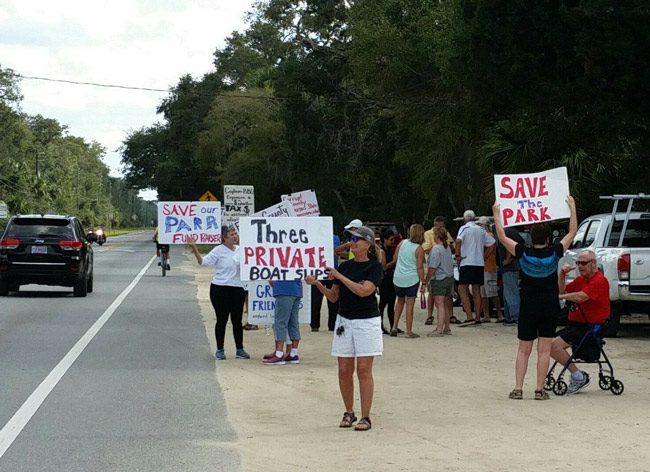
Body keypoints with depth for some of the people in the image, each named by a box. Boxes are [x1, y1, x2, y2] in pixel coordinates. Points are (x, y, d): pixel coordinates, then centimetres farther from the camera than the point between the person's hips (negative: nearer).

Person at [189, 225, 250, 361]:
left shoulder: (240, 250, 9)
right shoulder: (219, 250, -7)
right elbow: (203, 261, -13)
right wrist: (194, 249, -25)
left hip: (238, 289, 4)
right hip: (220, 289, -4)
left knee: (237, 320, 8)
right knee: (221, 320, 1)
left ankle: (240, 349, 16)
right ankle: (220, 350, 11)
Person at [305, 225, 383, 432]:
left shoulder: (374, 267, -6)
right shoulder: (345, 266, 12)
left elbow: (364, 290, -21)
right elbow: (334, 296, 13)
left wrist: (339, 277, -17)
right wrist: (317, 284, -4)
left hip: (367, 322, -5)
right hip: (344, 321, 5)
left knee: (364, 370, -7)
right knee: (344, 371, 5)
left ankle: (365, 417, -4)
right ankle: (349, 413, 19)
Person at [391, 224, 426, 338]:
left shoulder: (402, 243, 1)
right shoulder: (419, 249, -10)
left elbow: (395, 257, 10)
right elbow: (419, 267, -11)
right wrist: (423, 282, -5)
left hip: (398, 278, 4)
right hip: (411, 278, -4)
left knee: (400, 301, 21)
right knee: (410, 304, 0)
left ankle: (394, 327, 16)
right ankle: (409, 331, 2)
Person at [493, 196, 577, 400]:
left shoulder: (523, 253, -8)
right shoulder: (554, 253, -8)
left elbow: (502, 236, 0)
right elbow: (572, 231, 4)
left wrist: (496, 213, 11)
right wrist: (572, 207, 14)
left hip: (528, 309, 0)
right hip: (549, 309, 0)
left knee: (523, 350, 9)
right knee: (544, 351, 4)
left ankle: (518, 388, 2)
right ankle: (539, 389, 1)